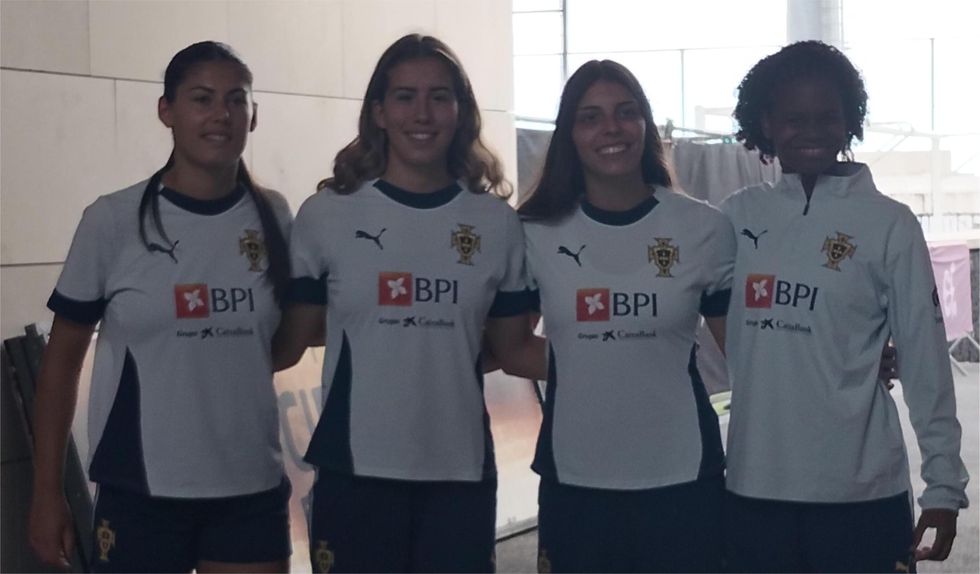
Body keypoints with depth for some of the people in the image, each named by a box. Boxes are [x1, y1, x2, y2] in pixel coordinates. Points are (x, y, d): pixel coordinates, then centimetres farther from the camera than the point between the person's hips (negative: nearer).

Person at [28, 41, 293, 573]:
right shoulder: (113, 220, -6)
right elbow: (62, 358, 0)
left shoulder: (273, 216, 2)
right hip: (142, 494, -2)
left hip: (253, 490, 2)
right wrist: (47, 490, -2)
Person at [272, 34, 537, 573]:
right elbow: (287, 344, 3)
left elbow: (512, 348, 11)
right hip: (356, 470, -1)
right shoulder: (326, 215, -1)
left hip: (461, 472, 2)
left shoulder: (497, 223, 4)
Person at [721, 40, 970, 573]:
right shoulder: (738, 216, 5)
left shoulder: (889, 224, -3)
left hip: (861, 494, -2)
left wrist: (944, 484, -5)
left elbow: (925, 363, -2)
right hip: (754, 491, 3)